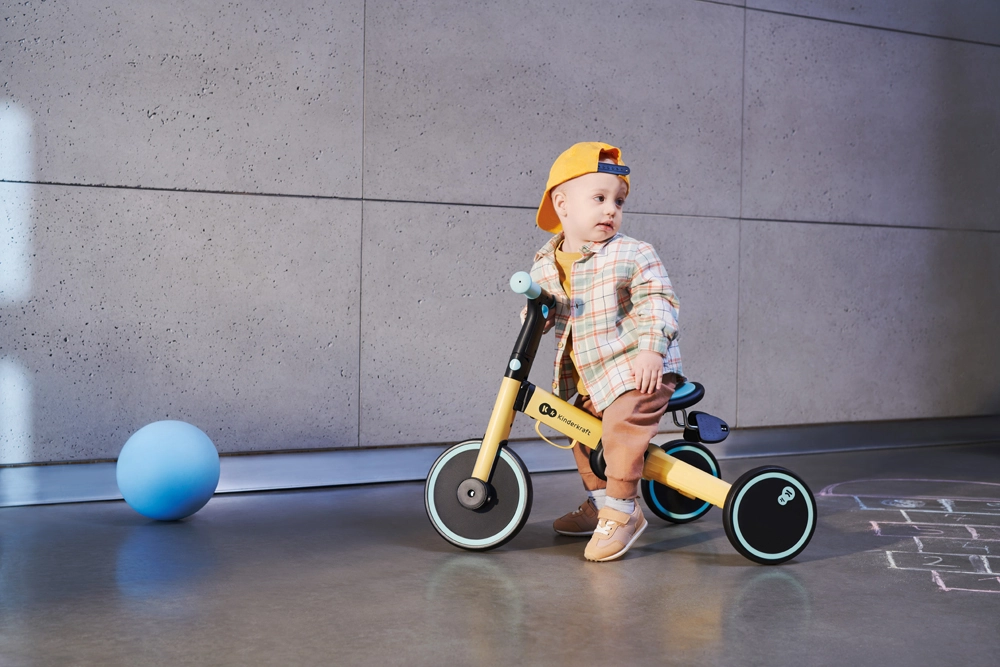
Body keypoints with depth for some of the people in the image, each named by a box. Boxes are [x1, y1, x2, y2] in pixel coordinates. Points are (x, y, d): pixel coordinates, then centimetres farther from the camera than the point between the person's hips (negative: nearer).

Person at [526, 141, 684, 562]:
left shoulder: (634, 255, -11)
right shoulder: (544, 266, 4)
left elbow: (657, 302, -15)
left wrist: (651, 349, -28)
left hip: (637, 367, -7)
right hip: (586, 376, 7)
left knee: (622, 426, -25)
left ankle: (621, 512, -11)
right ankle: (598, 501, 39)